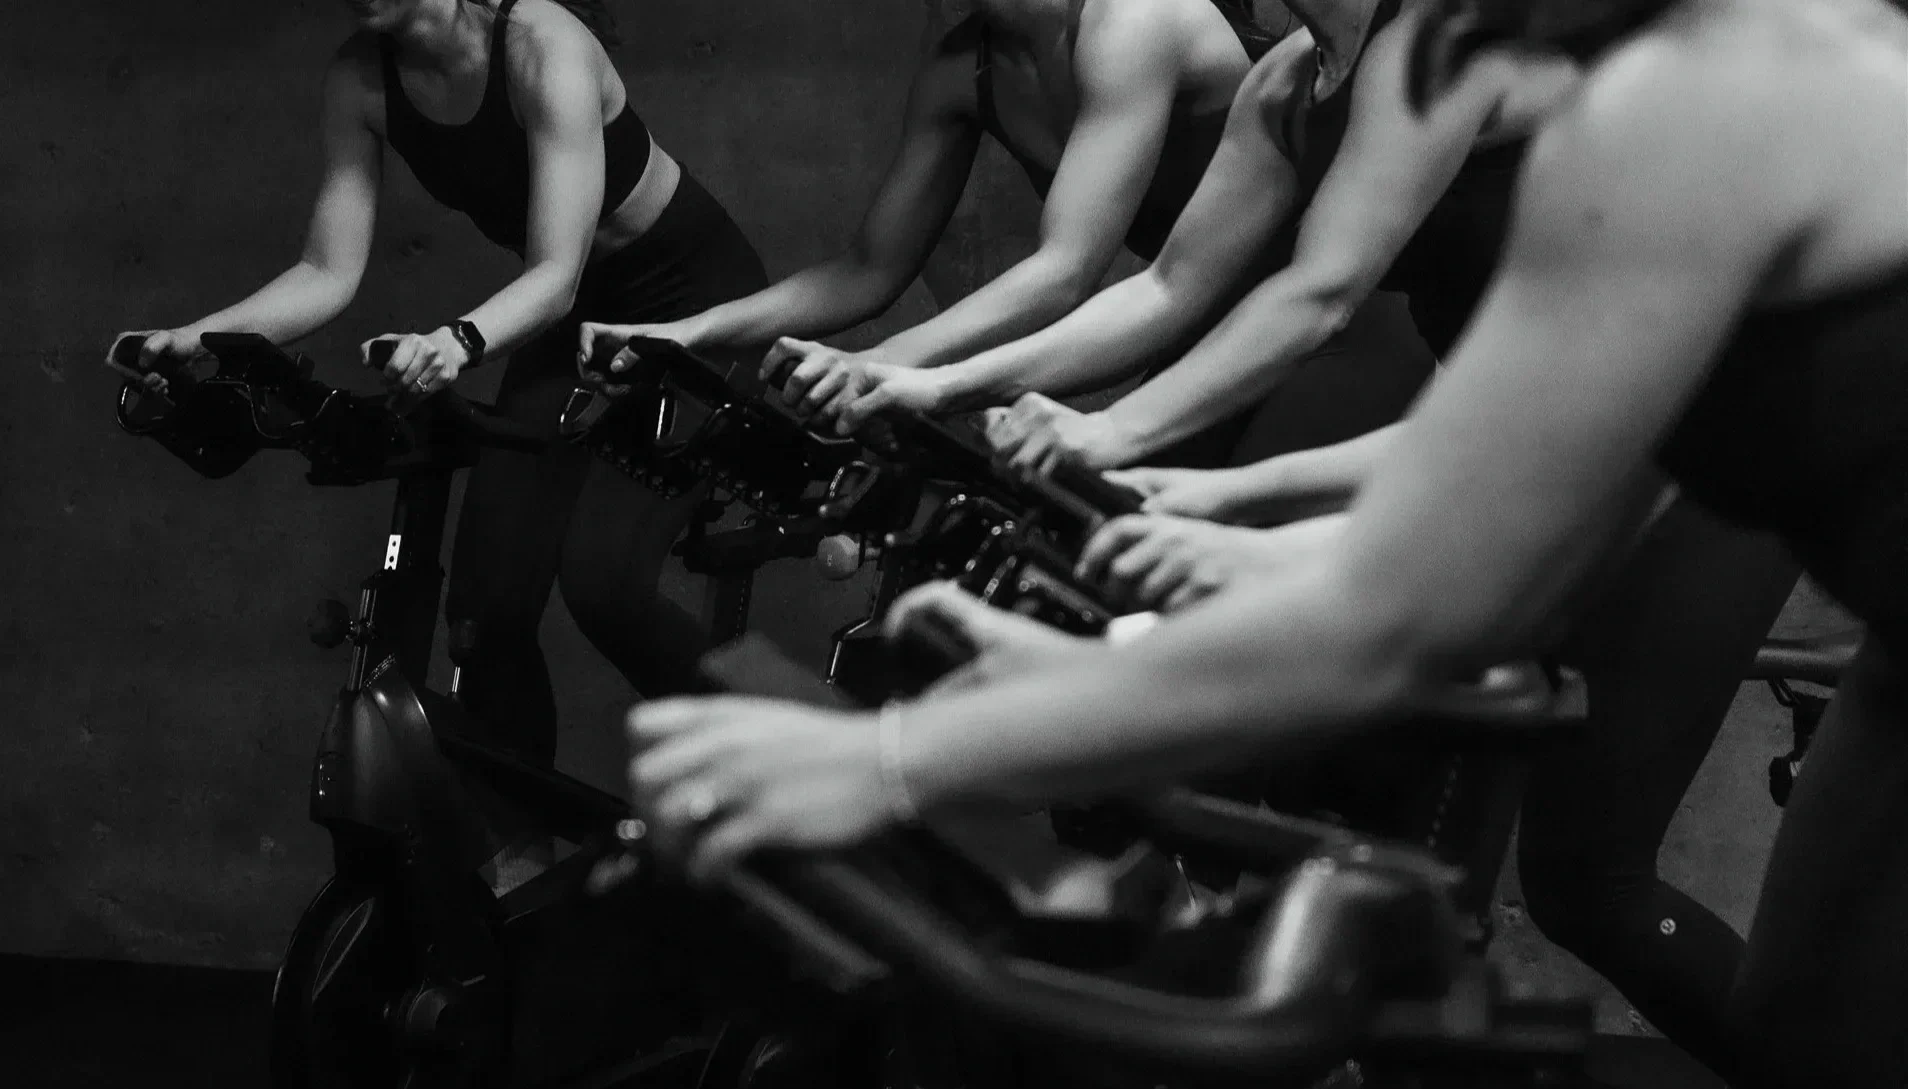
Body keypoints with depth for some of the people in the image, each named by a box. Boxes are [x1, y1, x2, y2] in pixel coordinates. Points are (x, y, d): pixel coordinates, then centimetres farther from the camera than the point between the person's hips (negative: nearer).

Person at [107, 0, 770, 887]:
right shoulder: (361, 79, -11)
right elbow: (330, 273, -11)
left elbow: (557, 272, -33)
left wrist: (460, 342, -52)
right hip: (576, 317, 6)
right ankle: (517, 850, 12)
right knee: (488, 599, -5)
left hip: (697, 301, -6)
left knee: (601, 578, -22)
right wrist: (199, 336, -27)